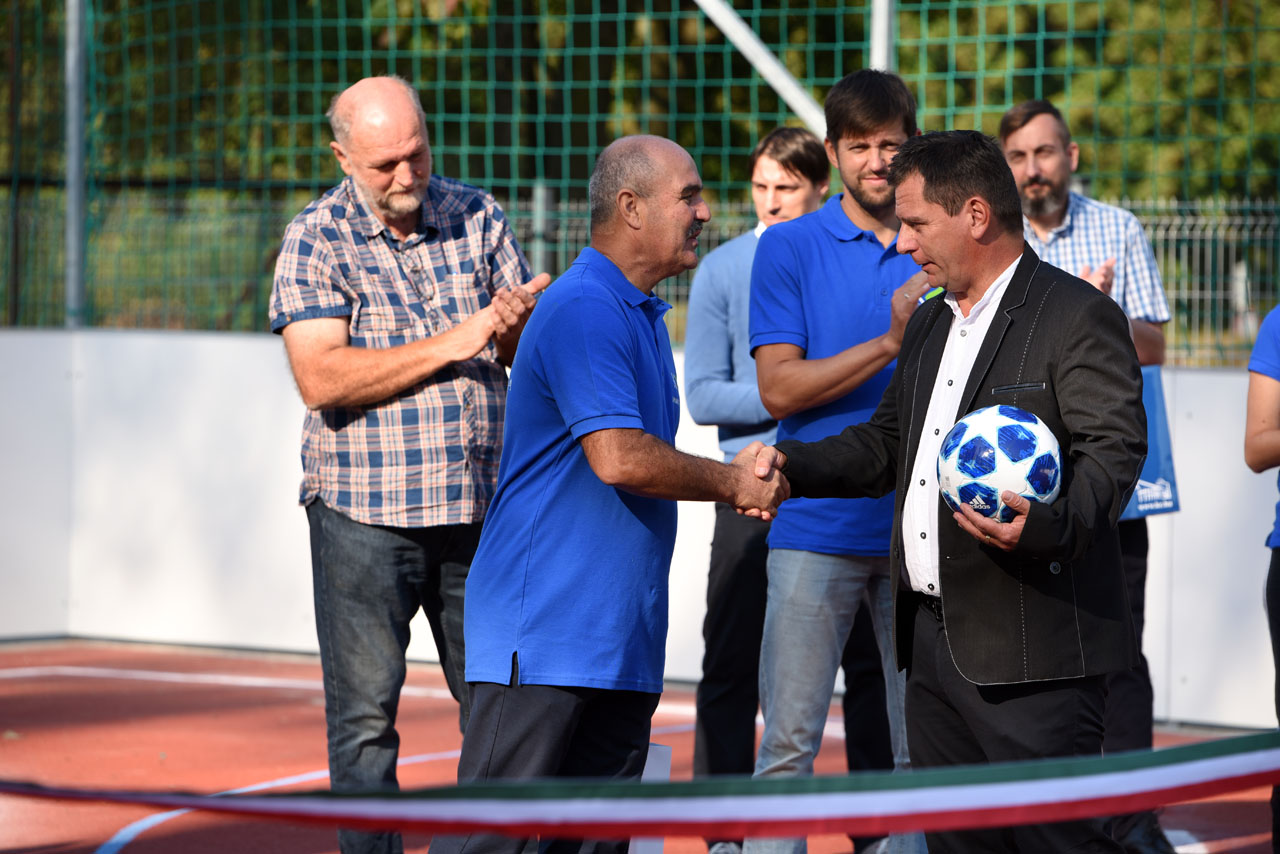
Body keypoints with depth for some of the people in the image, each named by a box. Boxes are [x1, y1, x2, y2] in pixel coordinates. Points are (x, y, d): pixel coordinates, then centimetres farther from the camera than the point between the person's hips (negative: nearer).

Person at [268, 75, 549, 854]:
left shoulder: (478, 218, 7)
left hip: (480, 507, 4)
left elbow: (529, 351, 6)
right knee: (366, 716, 0)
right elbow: (323, 378, -16)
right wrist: (454, 344, -19)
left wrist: (518, 325, -18)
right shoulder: (317, 240, -4)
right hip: (365, 516, -3)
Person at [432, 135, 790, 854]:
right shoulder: (584, 309, -14)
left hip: (621, 628, 10)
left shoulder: (642, 314, 18)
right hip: (543, 627, -10)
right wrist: (731, 484, -9)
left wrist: (737, 479, 8)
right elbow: (618, 458, -23)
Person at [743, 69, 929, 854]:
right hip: (818, 530, -3)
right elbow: (779, 388, -7)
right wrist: (889, 345, -16)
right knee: (789, 743, -4)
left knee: (922, 748, 6)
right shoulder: (790, 248, 3)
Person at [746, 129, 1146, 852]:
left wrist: (1048, 526, -35)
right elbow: (888, 442, 27)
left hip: (1032, 652, -9)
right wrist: (792, 466, 11)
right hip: (933, 638, 9)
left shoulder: (1078, 315, -8)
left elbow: (1114, 451, -17)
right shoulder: (930, 322, 20)